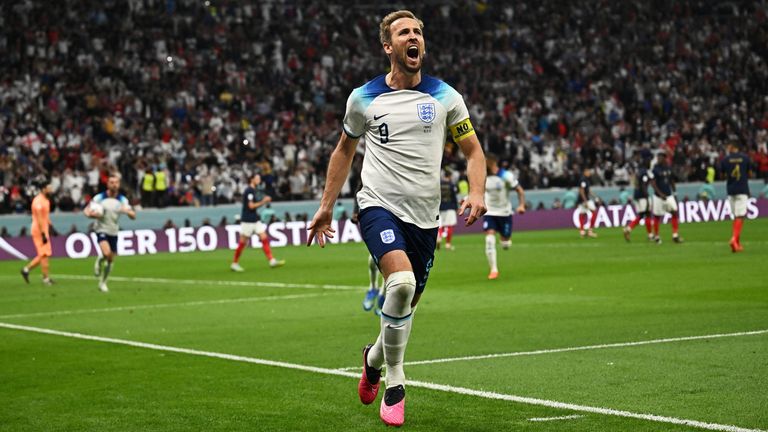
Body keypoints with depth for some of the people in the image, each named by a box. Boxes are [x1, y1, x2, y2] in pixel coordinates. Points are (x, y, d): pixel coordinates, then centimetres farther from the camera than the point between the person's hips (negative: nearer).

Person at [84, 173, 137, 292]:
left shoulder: (123, 200, 0)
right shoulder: (99, 197, -7)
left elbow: (133, 216, -4)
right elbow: (86, 211, -1)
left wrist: (127, 211, -27)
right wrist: (91, 214, -25)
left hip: (114, 232, 4)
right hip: (102, 230, -4)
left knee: (111, 260, 7)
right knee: (106, 253, -28)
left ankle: (103, 283, 26)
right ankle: (99, 260, 8)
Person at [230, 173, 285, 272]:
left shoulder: (254, 190, 15)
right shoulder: (249, 191, -13)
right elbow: (251, 206, -19)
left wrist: (265, 200, 7)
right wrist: (263, 202, -12)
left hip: (255, 220, 9)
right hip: (247, 220, -9)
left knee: (264, 238, 0)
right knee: (242, 242, -2)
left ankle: (272, 261, -3)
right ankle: (234, 263, 8)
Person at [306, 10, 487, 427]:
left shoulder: (444, 96, 4)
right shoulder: (364, 98, 3)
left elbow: (472, 149, 9)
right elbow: (344, 150, 17)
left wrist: (476, 192, -10)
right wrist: (326, 206, 15)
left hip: (424, 215, 3)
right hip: (379, 205, -3)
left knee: (408, 300, 8)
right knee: (401, 282, -27)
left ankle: (375, 356, 43)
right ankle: (394, 385, -13)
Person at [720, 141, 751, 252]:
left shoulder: (725, 159, 0)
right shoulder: (745, 157, 0)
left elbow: (722, 175, 6)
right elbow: (749, 173, 7)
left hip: (731, 190, 2)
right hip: (743, 190, -2)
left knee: (736, 216, 14)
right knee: (740, 216, -7)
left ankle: (737, 243, 14)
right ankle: (734, 239, -26)